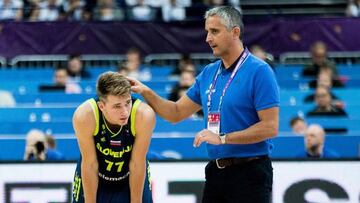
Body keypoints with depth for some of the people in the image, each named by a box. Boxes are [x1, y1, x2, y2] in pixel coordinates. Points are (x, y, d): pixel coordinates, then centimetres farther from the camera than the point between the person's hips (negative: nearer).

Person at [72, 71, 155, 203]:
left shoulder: (144, 116, -33)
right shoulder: (84, 116, -32)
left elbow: (137, 165, -21)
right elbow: (89, 165, -22)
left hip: (134, 179, 0)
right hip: (93, 179, 0)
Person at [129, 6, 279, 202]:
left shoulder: (259, 71, -11)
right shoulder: (208, 73, 12)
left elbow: (270, 127, -16)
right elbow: (176, 113, 18)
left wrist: (223, 138, -18)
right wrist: (146, 92, 3)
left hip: (249, 173, -7)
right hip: (215, 171, 7)